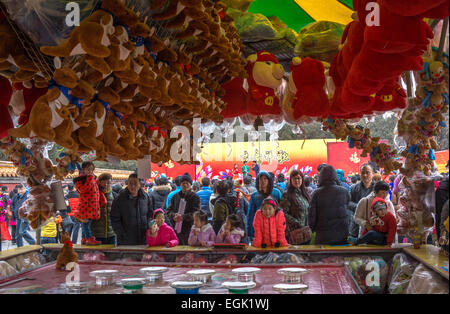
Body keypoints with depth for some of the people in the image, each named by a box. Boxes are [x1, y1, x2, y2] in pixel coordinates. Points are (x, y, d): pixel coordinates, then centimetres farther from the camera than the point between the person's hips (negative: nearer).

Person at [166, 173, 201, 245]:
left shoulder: (195, 197, 1)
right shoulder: (175, 197, 15)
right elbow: (169, 211, 13)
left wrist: (183, 217, -21)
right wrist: (174, 215, -10)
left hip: (189, 230, -4)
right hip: (176, 229, 4)